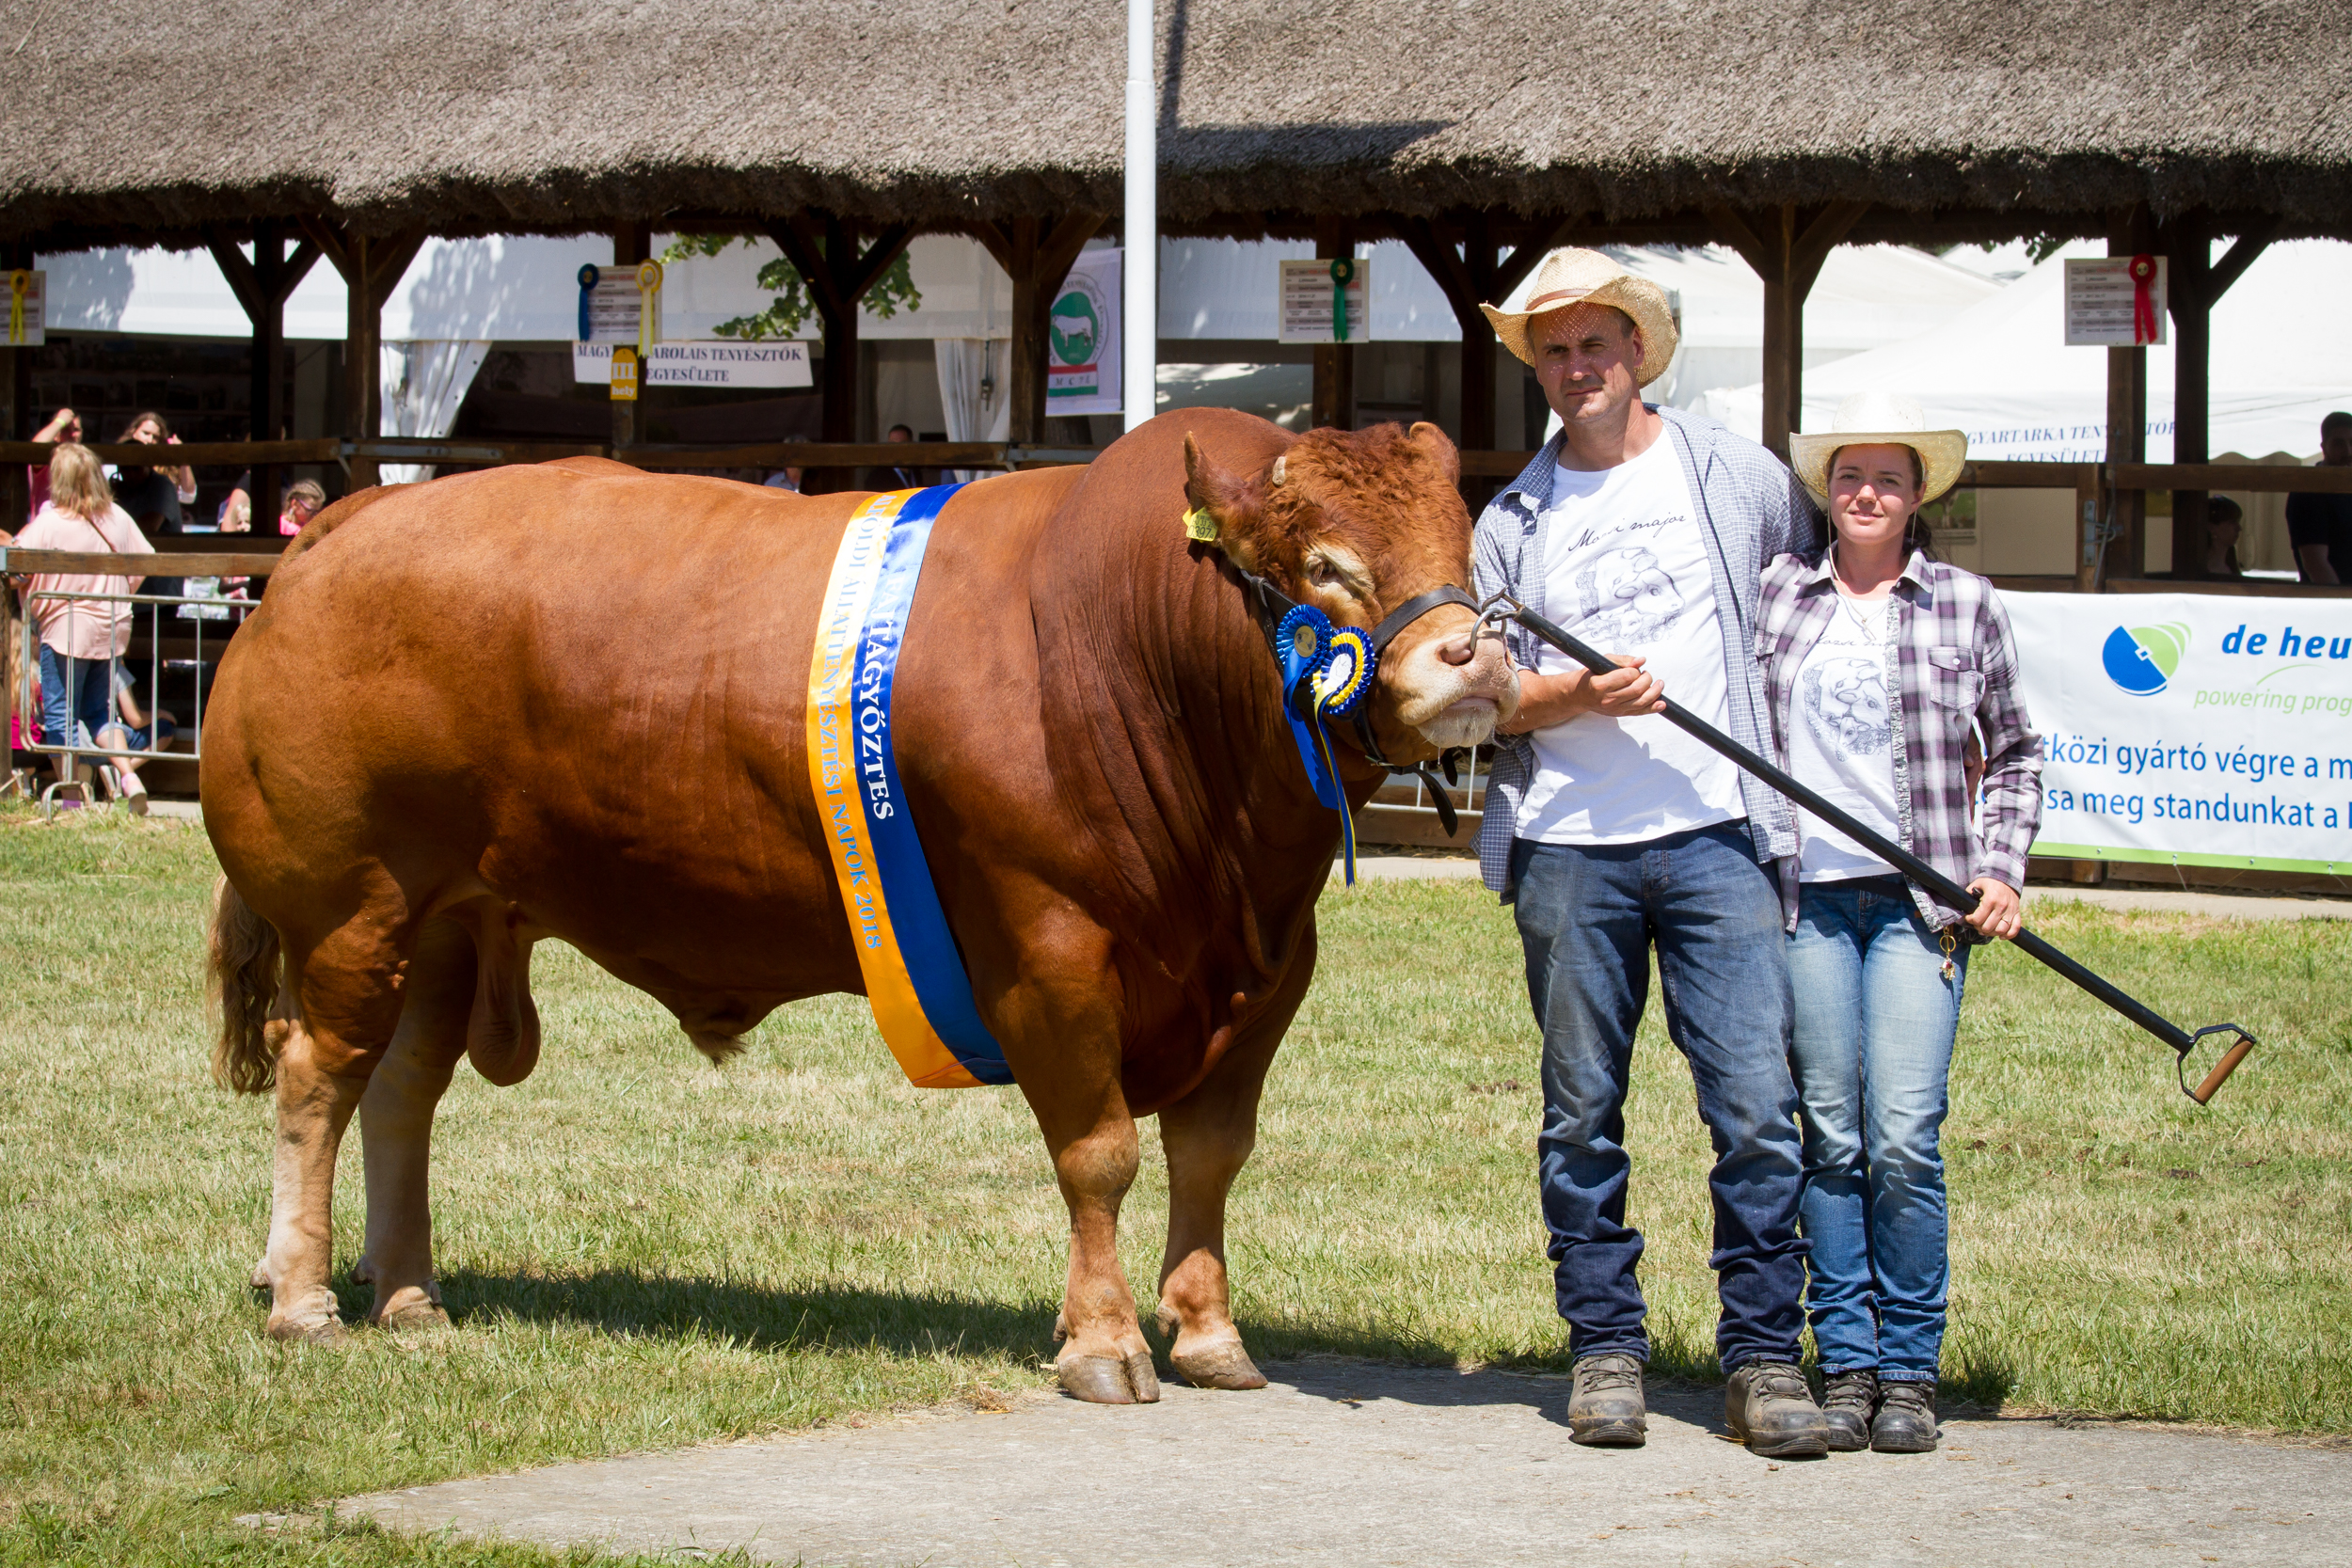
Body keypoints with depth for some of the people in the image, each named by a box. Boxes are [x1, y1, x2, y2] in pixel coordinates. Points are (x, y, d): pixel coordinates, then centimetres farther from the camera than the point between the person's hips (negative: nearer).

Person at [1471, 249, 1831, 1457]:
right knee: (1582, 1114, 4)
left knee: (1758, 1106, -8)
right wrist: (1578, 694, -13)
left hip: (1718, 834, -1)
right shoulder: (1512, 521, 11)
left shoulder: (1737, 476, 9)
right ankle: (1604, 1347, 13)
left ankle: (1764, 1358, -2)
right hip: (1567, 846, 1)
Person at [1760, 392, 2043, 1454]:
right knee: (1830, 1138, 1)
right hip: (1806, 894, 1)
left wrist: (2001, 868, 3)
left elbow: (2014, 755, 15)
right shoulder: (1773, 595, 9)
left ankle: (1909, 1370, 0)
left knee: (1904, 1137, -10)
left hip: (1919, 895, -1)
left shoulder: (1965, 604, 8)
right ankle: (1845, 1366, 7)